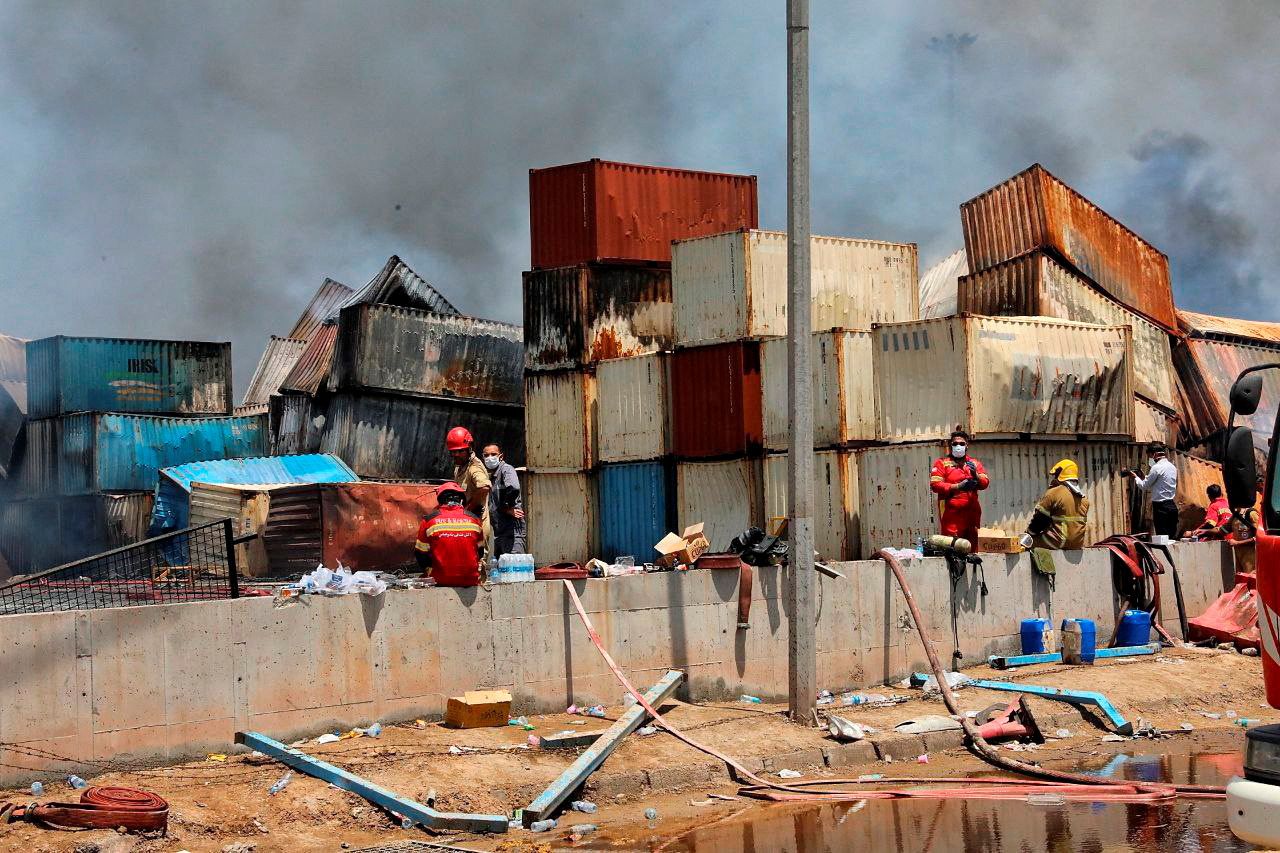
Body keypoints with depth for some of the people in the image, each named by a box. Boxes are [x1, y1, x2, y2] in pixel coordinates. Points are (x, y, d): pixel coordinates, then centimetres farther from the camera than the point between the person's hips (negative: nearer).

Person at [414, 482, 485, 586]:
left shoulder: (429, 521, -1)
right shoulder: (474, 520, 3)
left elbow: (421, 554, 6)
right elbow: (481, 551, 16)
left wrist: (429, 570, 21)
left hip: (441, 581, -1)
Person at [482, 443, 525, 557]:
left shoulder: (506, 469, -8)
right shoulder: (490, 476, 18)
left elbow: (514, 488, -30)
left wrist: (507, 507, -15)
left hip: (512, 530, -10)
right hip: (498, 532, 10)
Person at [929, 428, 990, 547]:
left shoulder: (974, 463, 19)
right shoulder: (942, 463, 7)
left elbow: (985, 483, 9)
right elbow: (935, 484, -5)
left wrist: (975, 474, -12)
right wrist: (957, 486, -13)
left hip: (972, 513, 4)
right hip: (951, 514, -4)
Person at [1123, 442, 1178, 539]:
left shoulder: (1157, 468, -13)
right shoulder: (1172, 467, 13)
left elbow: (1144, 486, -6)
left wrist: (1135, 477, 10)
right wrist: (1144, 477, 21)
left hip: (1161, 507, -8)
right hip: (1172, 506, 8)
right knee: (1173, 537, 8)